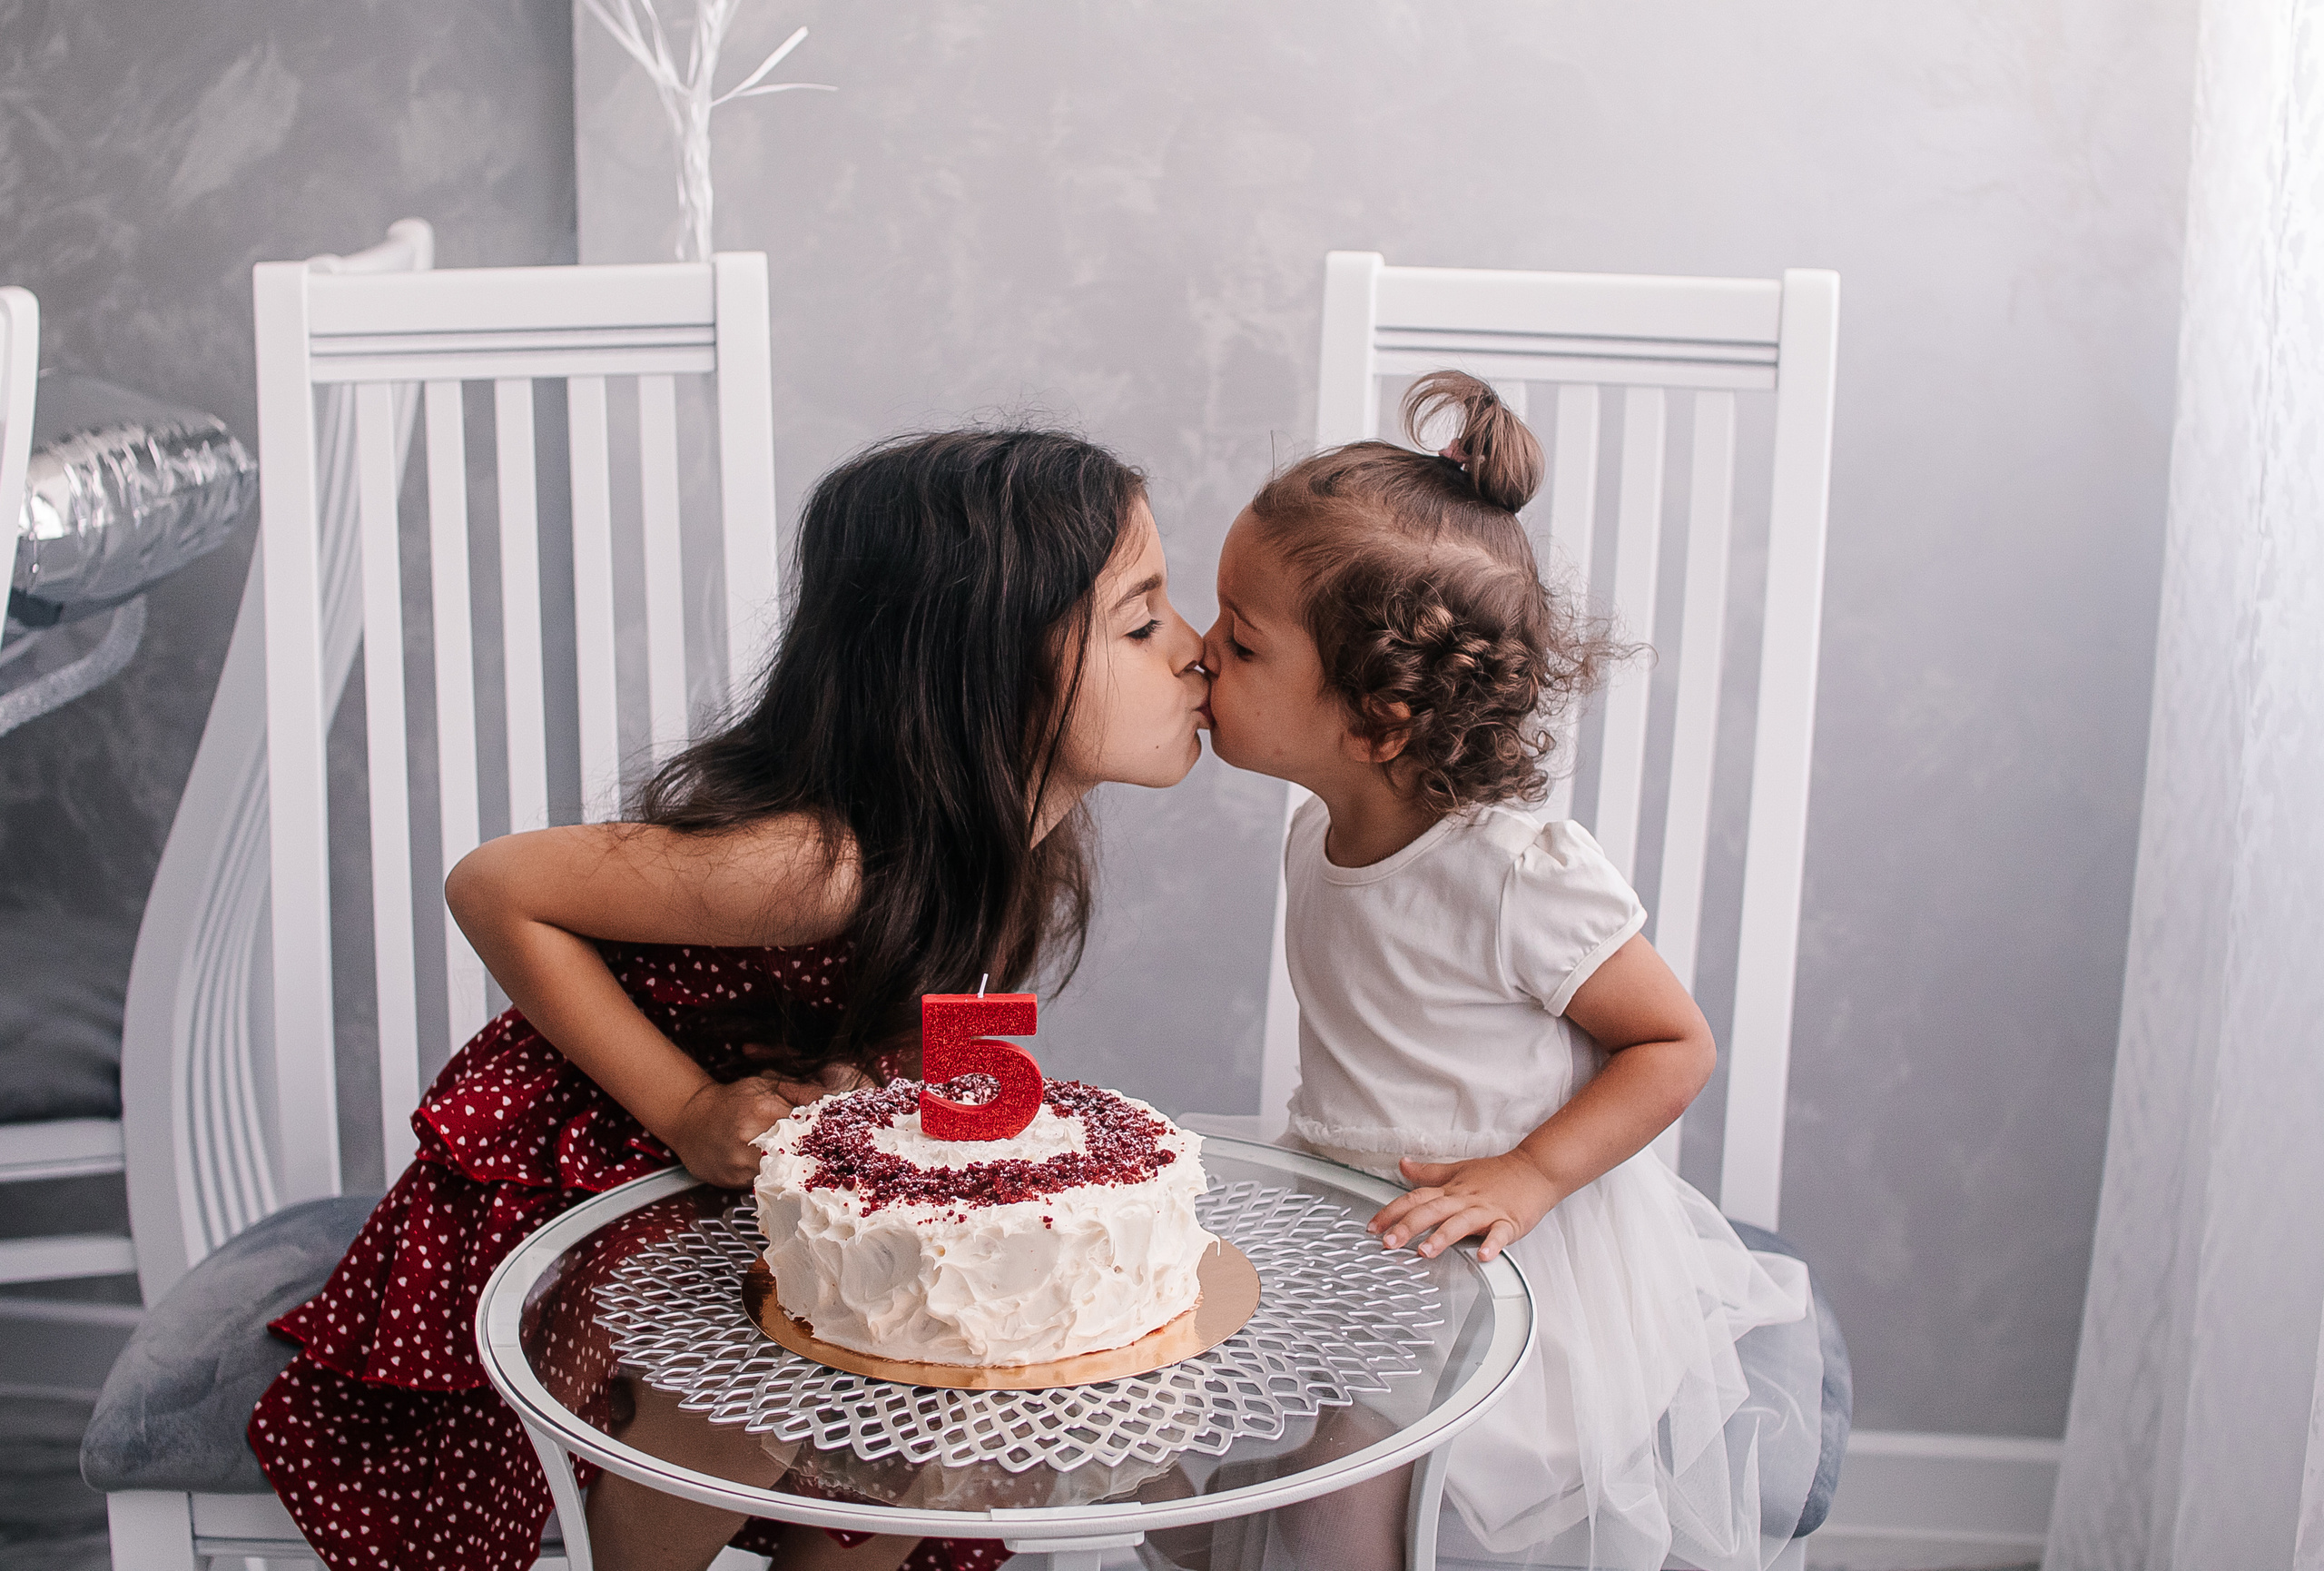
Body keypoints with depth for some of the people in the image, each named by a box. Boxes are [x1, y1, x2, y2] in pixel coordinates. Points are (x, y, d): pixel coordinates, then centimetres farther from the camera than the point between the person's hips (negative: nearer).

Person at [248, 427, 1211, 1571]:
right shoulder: (823, 861, -37)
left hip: (779, 1168, 7)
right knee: (733, 1431, -23)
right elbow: (491, 888, -27)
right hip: (594, 1167, -6)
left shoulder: (1026, 831, -13)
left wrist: (848, 1080, -15)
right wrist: (691, 1112, -26)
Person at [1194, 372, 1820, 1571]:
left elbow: (1677, 1045, -14)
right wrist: (1321, 1162, 4)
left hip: (1514, 1260, -7)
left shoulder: (1520, 872, -22)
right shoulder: (1317, 837, 1)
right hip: (1357, 1244, 7)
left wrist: (1527, 1177, -23)